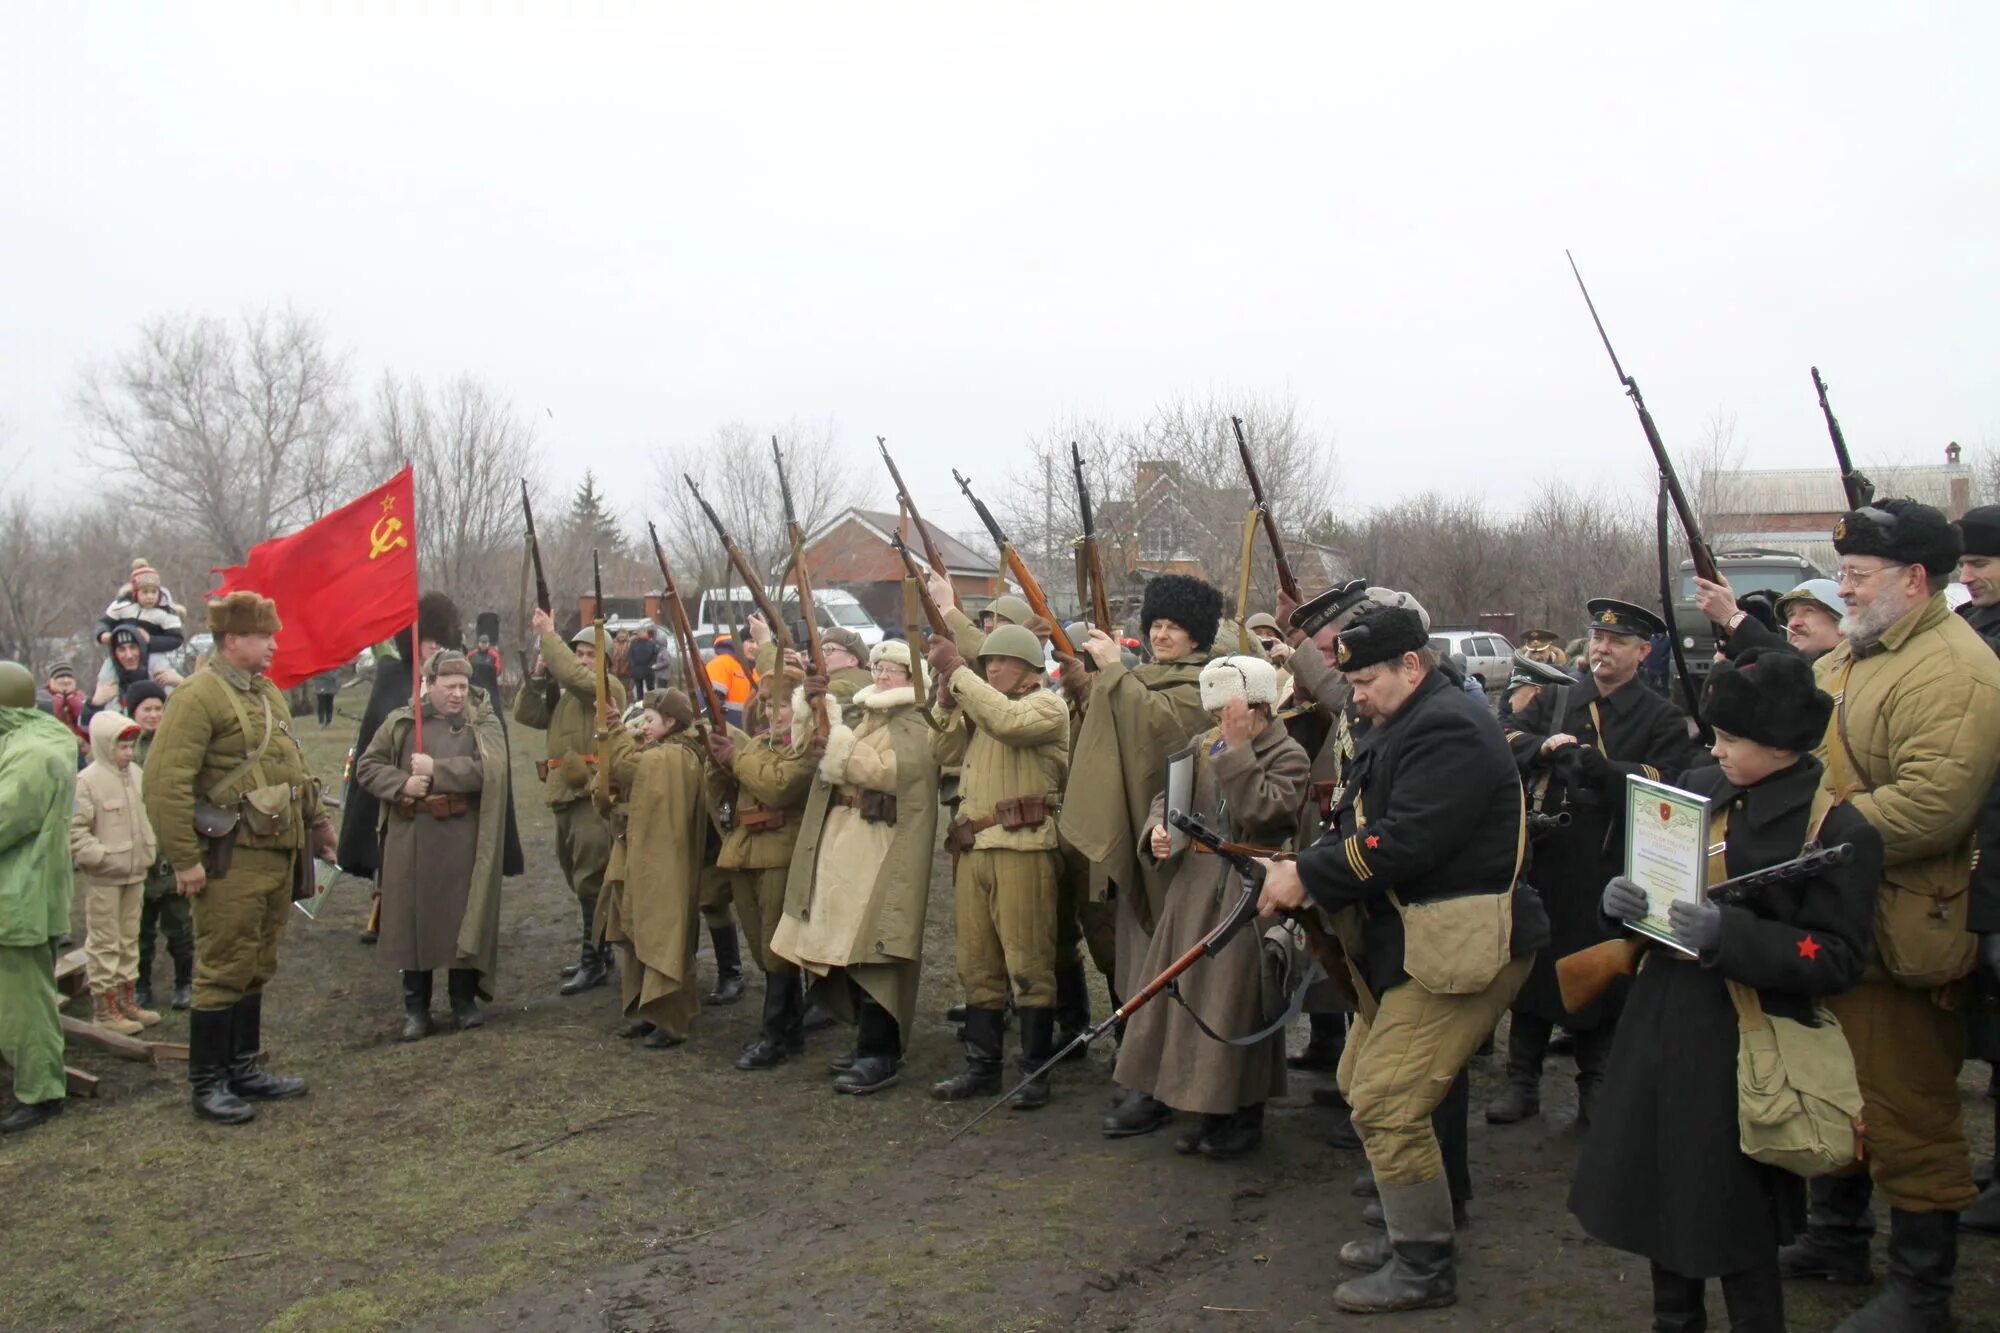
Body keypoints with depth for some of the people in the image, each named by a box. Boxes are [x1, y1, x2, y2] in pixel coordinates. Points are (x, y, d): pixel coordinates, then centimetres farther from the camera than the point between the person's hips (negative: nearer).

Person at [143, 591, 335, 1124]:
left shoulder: (268, 692, 15)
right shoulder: (198, 696, -14)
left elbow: (294, 764, 24)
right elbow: (166, 783, -19)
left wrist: (317, 820, 20)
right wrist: (185, 859, -19)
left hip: (279, 855, 8)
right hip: (233, 860, -8)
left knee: (257, 969, 16)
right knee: (224, 972, 1)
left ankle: (243, 1069, 27)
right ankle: (207, 1084, 12)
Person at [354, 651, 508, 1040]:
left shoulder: (483, 723, 2)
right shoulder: (400, 723, 6)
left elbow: (488, 768, -14)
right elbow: (367, 767, 7)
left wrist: (436, 770, -15)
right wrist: (402, 783, -12)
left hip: (463, 840, -1)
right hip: (411, 838, 1)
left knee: (464, 918, 3)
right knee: (413, 919, 6)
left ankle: (464, 1000, 18)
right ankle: (415, 1007, 17)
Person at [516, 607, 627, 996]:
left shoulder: (610, 686, -5)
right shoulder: (564, 694, 20)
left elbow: (573, 674, -23)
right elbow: (526, 714, 11)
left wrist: (548, 633, -16)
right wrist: (538, 675, -1)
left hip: (593, 792, -9)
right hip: (567, 793, 9)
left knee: (590, 879, -9)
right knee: (577, 876, 15)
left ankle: (595, 961, -3)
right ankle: (598, 951, 26)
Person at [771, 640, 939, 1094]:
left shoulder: (916, 727, -4)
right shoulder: (862, 717, 21)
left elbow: (893, 771, -20)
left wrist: (841, 747, -15)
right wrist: (812, 708, 6)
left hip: (881, 848, -8)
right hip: (841, 843, 8)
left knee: (871, 949, -10)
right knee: (846, 948, 9)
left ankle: (879, 1055, -4)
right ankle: (872, 1043, 20)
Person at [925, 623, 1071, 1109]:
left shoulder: (1046, 707, -3)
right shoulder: (978, 706, 22)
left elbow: (1006, 719, -24)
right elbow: (945, 753, 16)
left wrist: (956, 670, -17)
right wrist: (949, 700, 2)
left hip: (1022, 847, -8)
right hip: (972, 846, 8)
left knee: (1027, 962, -3)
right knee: (976, 962, 11)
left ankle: (1036, 1071, 5)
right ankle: (981, 1065, 19)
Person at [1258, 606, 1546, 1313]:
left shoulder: (1448, 730, -18)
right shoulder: (1403, 728, 16)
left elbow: (1404, 842, -26)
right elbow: (1361, 826, 14)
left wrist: (1307, 875, -18)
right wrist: (1300, 869, -4)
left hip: (1460, 948, -11)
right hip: (1410, 942, 11)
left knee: (1386, 1102, -11)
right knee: (1361, 1083, 16)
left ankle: (1425, 1267, 4)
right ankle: (1410, 1228, 31)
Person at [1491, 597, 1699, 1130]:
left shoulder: (1662, 718, 1)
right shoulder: (1556, 699, 11)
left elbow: (1666, 783, -12)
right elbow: (1507, 737, 1)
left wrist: (1598, 767, -23)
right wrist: (1542, 746, -18)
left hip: (1611, 873, -2)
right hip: (1545, 861, 3)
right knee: (1532, 967, 8)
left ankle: (1595, 1089, 23)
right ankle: (1522, 1082, 19)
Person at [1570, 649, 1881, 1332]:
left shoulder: (1840, 830, -12)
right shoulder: (1698, 788, 4)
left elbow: (1839, 960, -15)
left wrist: (1730, 933, -27)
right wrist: (1622, 894, -7)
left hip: (1744, 1045, -6)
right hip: (1662, 1024, 6)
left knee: (1733, 1219, 5)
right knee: (1657, 1188, 17)